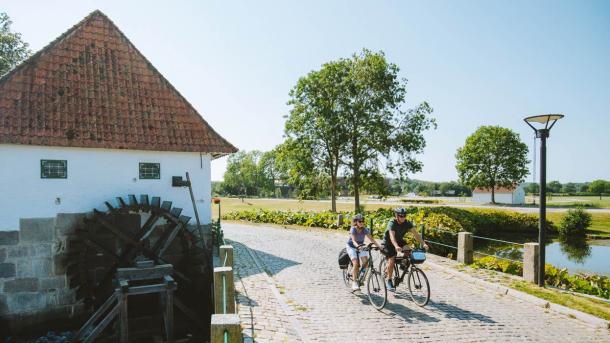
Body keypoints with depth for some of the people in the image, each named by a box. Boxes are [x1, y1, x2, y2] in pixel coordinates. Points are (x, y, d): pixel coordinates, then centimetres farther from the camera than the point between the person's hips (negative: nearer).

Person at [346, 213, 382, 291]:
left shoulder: (365, 230, -12)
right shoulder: (353, 229, -23)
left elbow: (371, 239, -17)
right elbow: (353, 240, -35)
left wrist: (379, 246, -29)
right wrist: (357, 246, -56)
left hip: (361, 246, 4)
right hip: (351, 247, -4)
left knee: (365, 261, -18)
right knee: (356, 263, -22)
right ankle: (354, 283, -14)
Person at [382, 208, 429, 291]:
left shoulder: (407, 223, -16)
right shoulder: (392, 223, -30)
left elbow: (416, 233, -22)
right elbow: (392, 236, -44)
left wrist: (423, 244, -37)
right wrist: (396, 246, -61)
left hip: (399, 240, 4)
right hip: (388, 242, -4)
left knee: (408, 250, -24)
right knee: (391, 261, -13)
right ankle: (389, 281, 3)